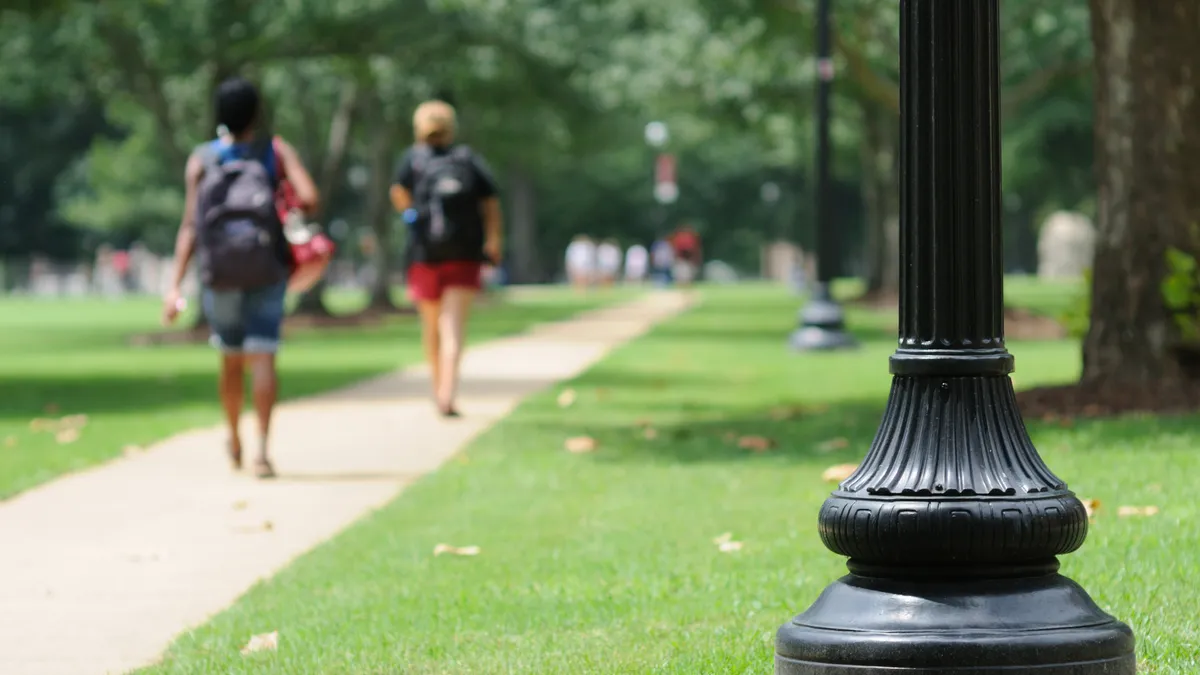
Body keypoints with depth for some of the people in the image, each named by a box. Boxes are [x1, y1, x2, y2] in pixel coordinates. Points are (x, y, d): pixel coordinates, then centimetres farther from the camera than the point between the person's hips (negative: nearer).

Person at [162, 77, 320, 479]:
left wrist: (176, 286, -9)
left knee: (231, 359, 18)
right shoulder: (277, 151, -1)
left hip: (220, 275, 2)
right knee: (262, 358, -5)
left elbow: (190, 225, -7)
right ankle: (262, 448, -19)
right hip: (267, 271, -2)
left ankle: (234, 442, 34)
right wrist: (298, 211, 10)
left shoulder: (201, 160, -1)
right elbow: (308, 197, -16)